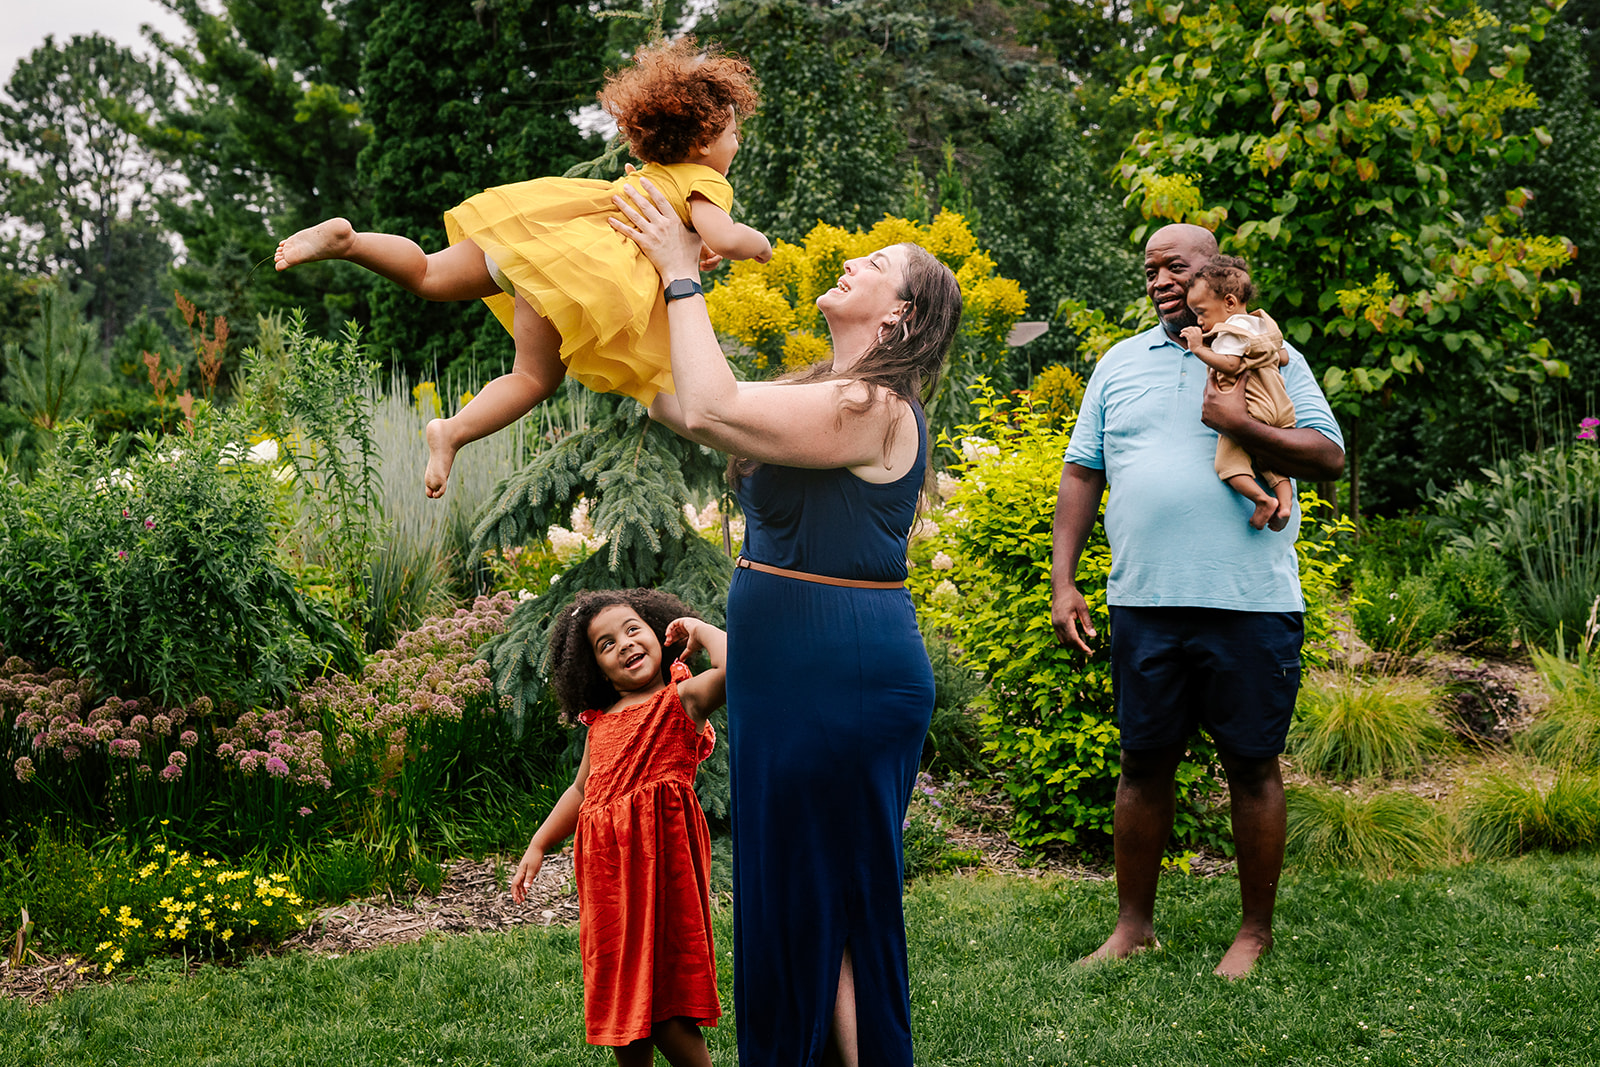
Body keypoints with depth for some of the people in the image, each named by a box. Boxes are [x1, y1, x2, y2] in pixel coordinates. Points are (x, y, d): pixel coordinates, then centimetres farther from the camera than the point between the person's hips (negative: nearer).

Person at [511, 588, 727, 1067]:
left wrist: (699, 629, -6)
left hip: (659, 854, -7)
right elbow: (582, 789, 28)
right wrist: (538, 846, 26)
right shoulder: (601, 722, 17)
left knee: (663, 1002, -8)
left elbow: (733, 667, -22)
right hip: (606, 864, 7)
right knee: (622, 996, 12)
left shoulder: (682, 699, -2)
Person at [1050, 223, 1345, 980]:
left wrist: (1241, 424, -16)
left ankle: (1256, 931, 18)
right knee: (1144, 763, 9)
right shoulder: (1120, 363, 13)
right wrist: (1062, 582, 5)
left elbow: (1329, 458, -1)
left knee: (1252, 766, 5)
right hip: (1144, 604, 3)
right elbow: (1081, 474, 13)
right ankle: (1134, 924, 21)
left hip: (1250, 605, -3)